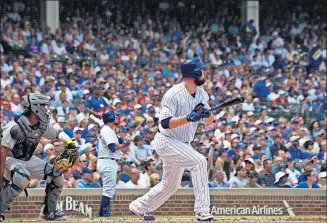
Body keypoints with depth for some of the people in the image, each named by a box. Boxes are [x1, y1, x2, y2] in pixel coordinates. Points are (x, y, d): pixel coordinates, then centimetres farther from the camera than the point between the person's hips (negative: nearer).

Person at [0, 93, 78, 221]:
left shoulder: (43, 126, -3)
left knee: (57, 176, 2)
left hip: (28, 160, 8)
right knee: (22, 178, -38)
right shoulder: (15, 127, -28)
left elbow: (58, 133, 14)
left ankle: (48, 212, 18)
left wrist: (70, 143, -8)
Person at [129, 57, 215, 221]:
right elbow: (165, 122, -28)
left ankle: (140, 207, 37)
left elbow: (209, 121, 4)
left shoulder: (201, 94, 2)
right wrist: (188, 118, -39)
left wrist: (207, 114, -20)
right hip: (167, 141, -9)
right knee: (198, 161, -27)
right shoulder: (174, 94, -21)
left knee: (170, 185, 17)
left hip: (182, 144, 9)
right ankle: (202, 210, -28)